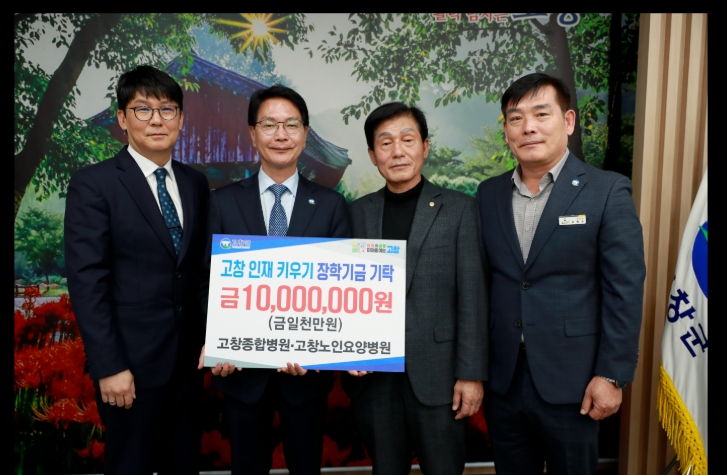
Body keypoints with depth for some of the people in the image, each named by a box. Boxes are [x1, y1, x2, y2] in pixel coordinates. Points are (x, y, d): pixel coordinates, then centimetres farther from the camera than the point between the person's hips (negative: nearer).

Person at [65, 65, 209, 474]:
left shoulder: (196, 184, 7)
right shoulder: (93, 184, -8)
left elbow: (200, 267, 10)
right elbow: (86, 282, -12)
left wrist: (209, 340, 5)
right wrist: (109, 367, -15)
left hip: (188, 358, 5)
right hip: (132, 362, -4)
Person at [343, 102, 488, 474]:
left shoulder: (459, 209, -2)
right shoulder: (357, 212, 6)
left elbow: (472, 298, -5)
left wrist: (471, 374, -8)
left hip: (436, 373, -2)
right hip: (371, 375, 3)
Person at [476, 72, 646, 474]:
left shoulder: (607, 191, -7)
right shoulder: (488, 194, 5)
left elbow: (624, 289, -9)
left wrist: (612, 375, -11)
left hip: (570, 382, -3)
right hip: (502, 379, 4)